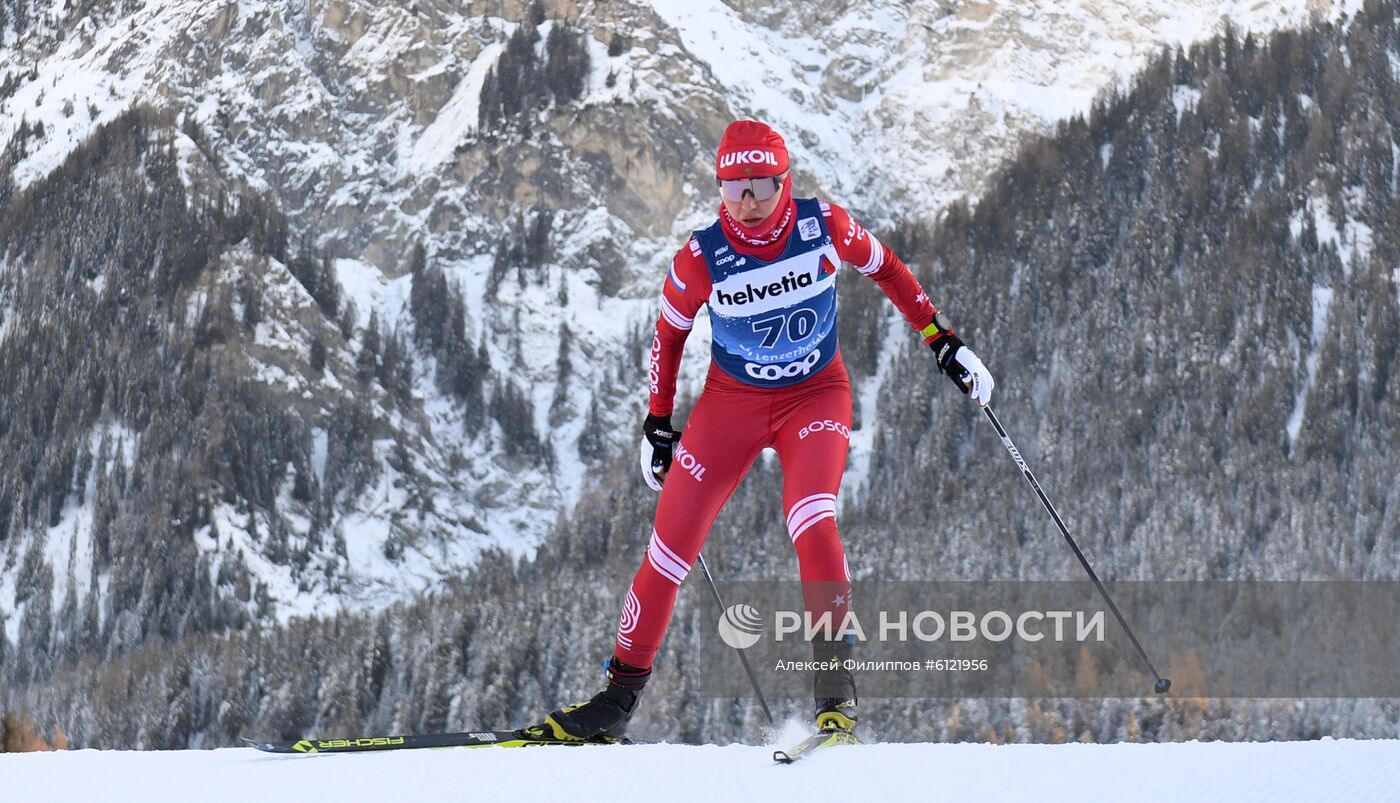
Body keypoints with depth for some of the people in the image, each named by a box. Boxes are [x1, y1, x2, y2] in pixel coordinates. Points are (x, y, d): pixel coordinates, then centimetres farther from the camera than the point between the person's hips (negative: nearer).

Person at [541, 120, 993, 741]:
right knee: (669, 549, -1)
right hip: (731, 403, 1)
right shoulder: (702, 257, -18)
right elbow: (669, 333, 1)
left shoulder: (824, 226, -18)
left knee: (810, 522, -28)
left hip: (816, 395, -1)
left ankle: (835, 684, -18)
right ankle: (620, 695, 13)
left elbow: (885, 269, 2)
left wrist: (944, 342, 1)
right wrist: (657, 423, 6)